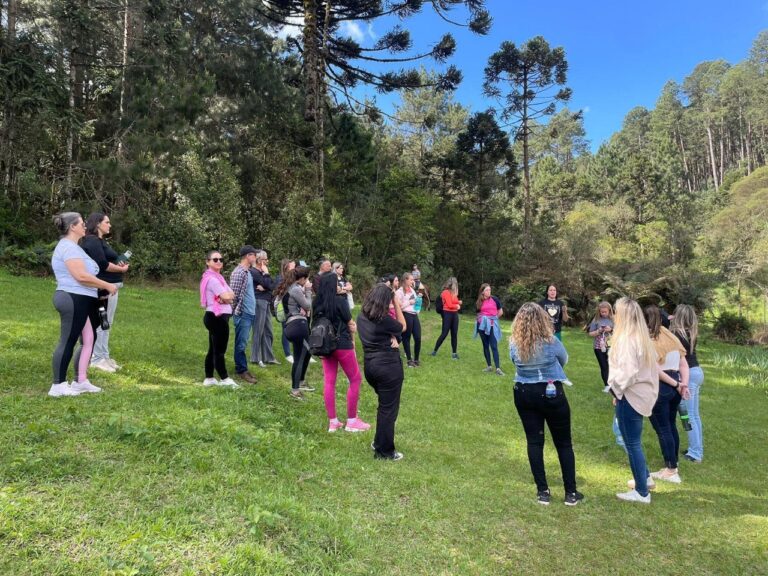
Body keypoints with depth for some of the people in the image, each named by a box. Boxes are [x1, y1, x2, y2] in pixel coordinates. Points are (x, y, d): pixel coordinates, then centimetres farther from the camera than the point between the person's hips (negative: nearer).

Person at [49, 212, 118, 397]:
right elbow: (81, 276, -23)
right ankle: (58, 386, 5)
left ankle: (80, 381, 20)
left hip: (83, 300, 11)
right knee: (68, 342, -4)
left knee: (89, 339, 13)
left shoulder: (72, 246, 20)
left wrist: (101, 287, 13)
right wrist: (107, 285, -14)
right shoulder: (68, 246, -14)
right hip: (73, 300, -11)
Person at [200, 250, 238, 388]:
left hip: (217, 317, 10)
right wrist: (226, 296, 0)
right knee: (219, 350, -3)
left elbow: (231, 294, 9)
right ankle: (225, 380, 4)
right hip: (217, 317, -10)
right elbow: (227, 296, -21)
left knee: (213, 349, 14)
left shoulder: (217, 277, 16)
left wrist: (226, 297, -11)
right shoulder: (212, 278, -15)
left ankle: (209, 379, 21)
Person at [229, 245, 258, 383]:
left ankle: (241, 367, 24)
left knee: (243, 342, 16)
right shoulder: (239, 272, -16)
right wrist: (235, 312, -12)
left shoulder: (247, 271, 14)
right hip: (243, 314, -9)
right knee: (241, 343, 0)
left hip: (249, 313, 9)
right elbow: (234, 294, -16)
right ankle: (241, 370, 7)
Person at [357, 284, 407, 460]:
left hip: (370, 365, 8)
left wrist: (391, 337, -5)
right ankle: (384, 451, 14)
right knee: (389, 408, 5)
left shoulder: (361, 317, 4)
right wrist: (397, 304, 0)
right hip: (388, 367, -8)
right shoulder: (384, 319, -19)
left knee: (384, 404, 24)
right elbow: (402, 327, 0)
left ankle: (379, 442, 33)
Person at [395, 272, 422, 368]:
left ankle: (416, 359, 18)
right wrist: (409, 302, -12)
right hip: (406, 316, -7)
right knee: (406, 338, 4)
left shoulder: (412, 289, 16)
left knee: (418, 338, 3)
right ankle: (409, 360, 14)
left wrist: (418, 298, 11)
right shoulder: (399, 291, -7)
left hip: (415, 315, 7)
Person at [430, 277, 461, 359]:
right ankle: (435, 351, 7)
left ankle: (454, 353, 12)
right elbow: (450, 305, -16)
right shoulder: (446, 292, -11)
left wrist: (458, 303, -10)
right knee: (444, 334, -5)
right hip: (448, 314, -7)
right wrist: (457, 305, 0)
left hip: (455, 314, 7)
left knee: (454, 334, 6)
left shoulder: (454, 292, 12)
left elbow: (455, 303, 11)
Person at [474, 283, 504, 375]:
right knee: (485, 345, 9)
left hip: (492, 325, -3)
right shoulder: (479, 302, 4)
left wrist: (493, 318, 11)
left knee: (494, 346, -8)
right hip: (482, 325, 3)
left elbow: (501, 312, 5)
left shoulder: (494, 299, -4)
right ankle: (489, 366, 18)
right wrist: (482, 318, 3)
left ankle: (498, 368, -8)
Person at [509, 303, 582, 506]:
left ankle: (542, 492, 16)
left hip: (524, 394, 2)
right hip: (552, 394, -2)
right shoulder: (551, 342, -17)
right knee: (563, 443, 12)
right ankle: (571, 492, 19)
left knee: (534, 441, 11)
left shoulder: (514, 344, -10)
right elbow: (564, 360, 3)